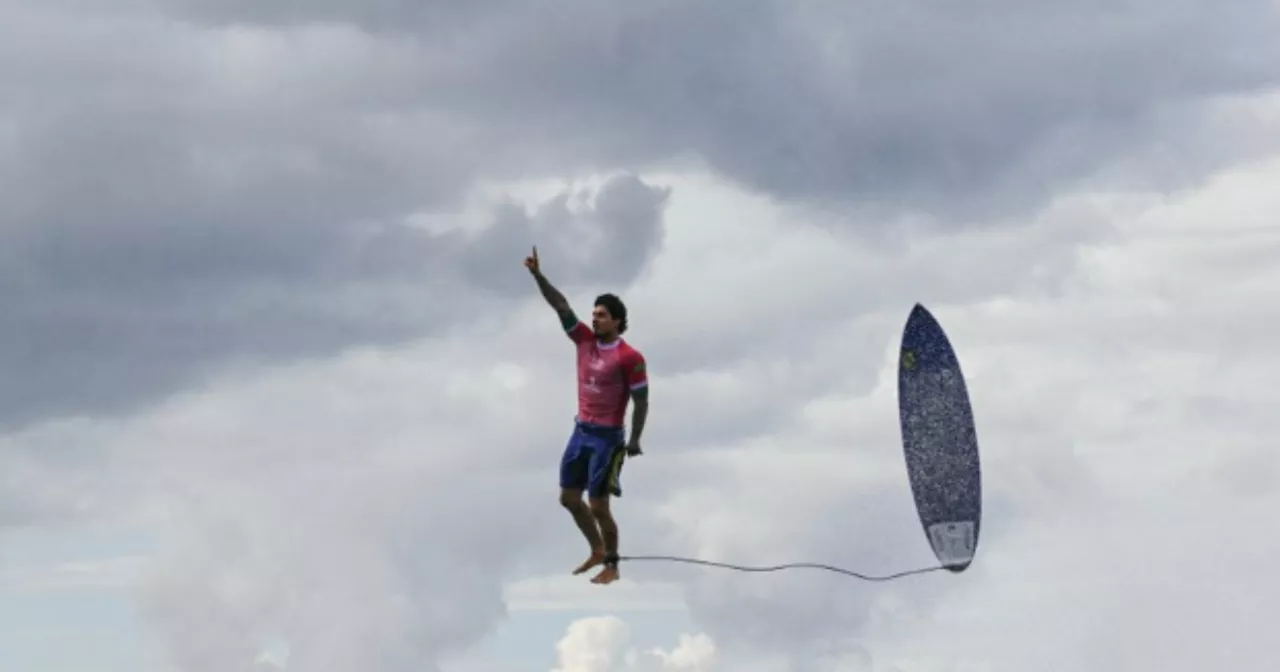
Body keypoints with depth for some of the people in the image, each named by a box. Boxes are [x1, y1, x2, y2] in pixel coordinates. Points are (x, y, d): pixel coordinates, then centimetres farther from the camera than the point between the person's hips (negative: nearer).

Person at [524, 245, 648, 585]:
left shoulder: (629, 357, -14)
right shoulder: (585, 340, 2)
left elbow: (641, 401, -13)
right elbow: (561, 306, -2)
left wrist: (634, 440, -18)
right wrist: (538, 275, -11)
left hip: (607, 437, -7)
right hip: (581, 431, 7)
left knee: (598, 506, -3)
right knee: (569, 497, 12)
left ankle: (611, 567, 11)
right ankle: (597, 551, 30)